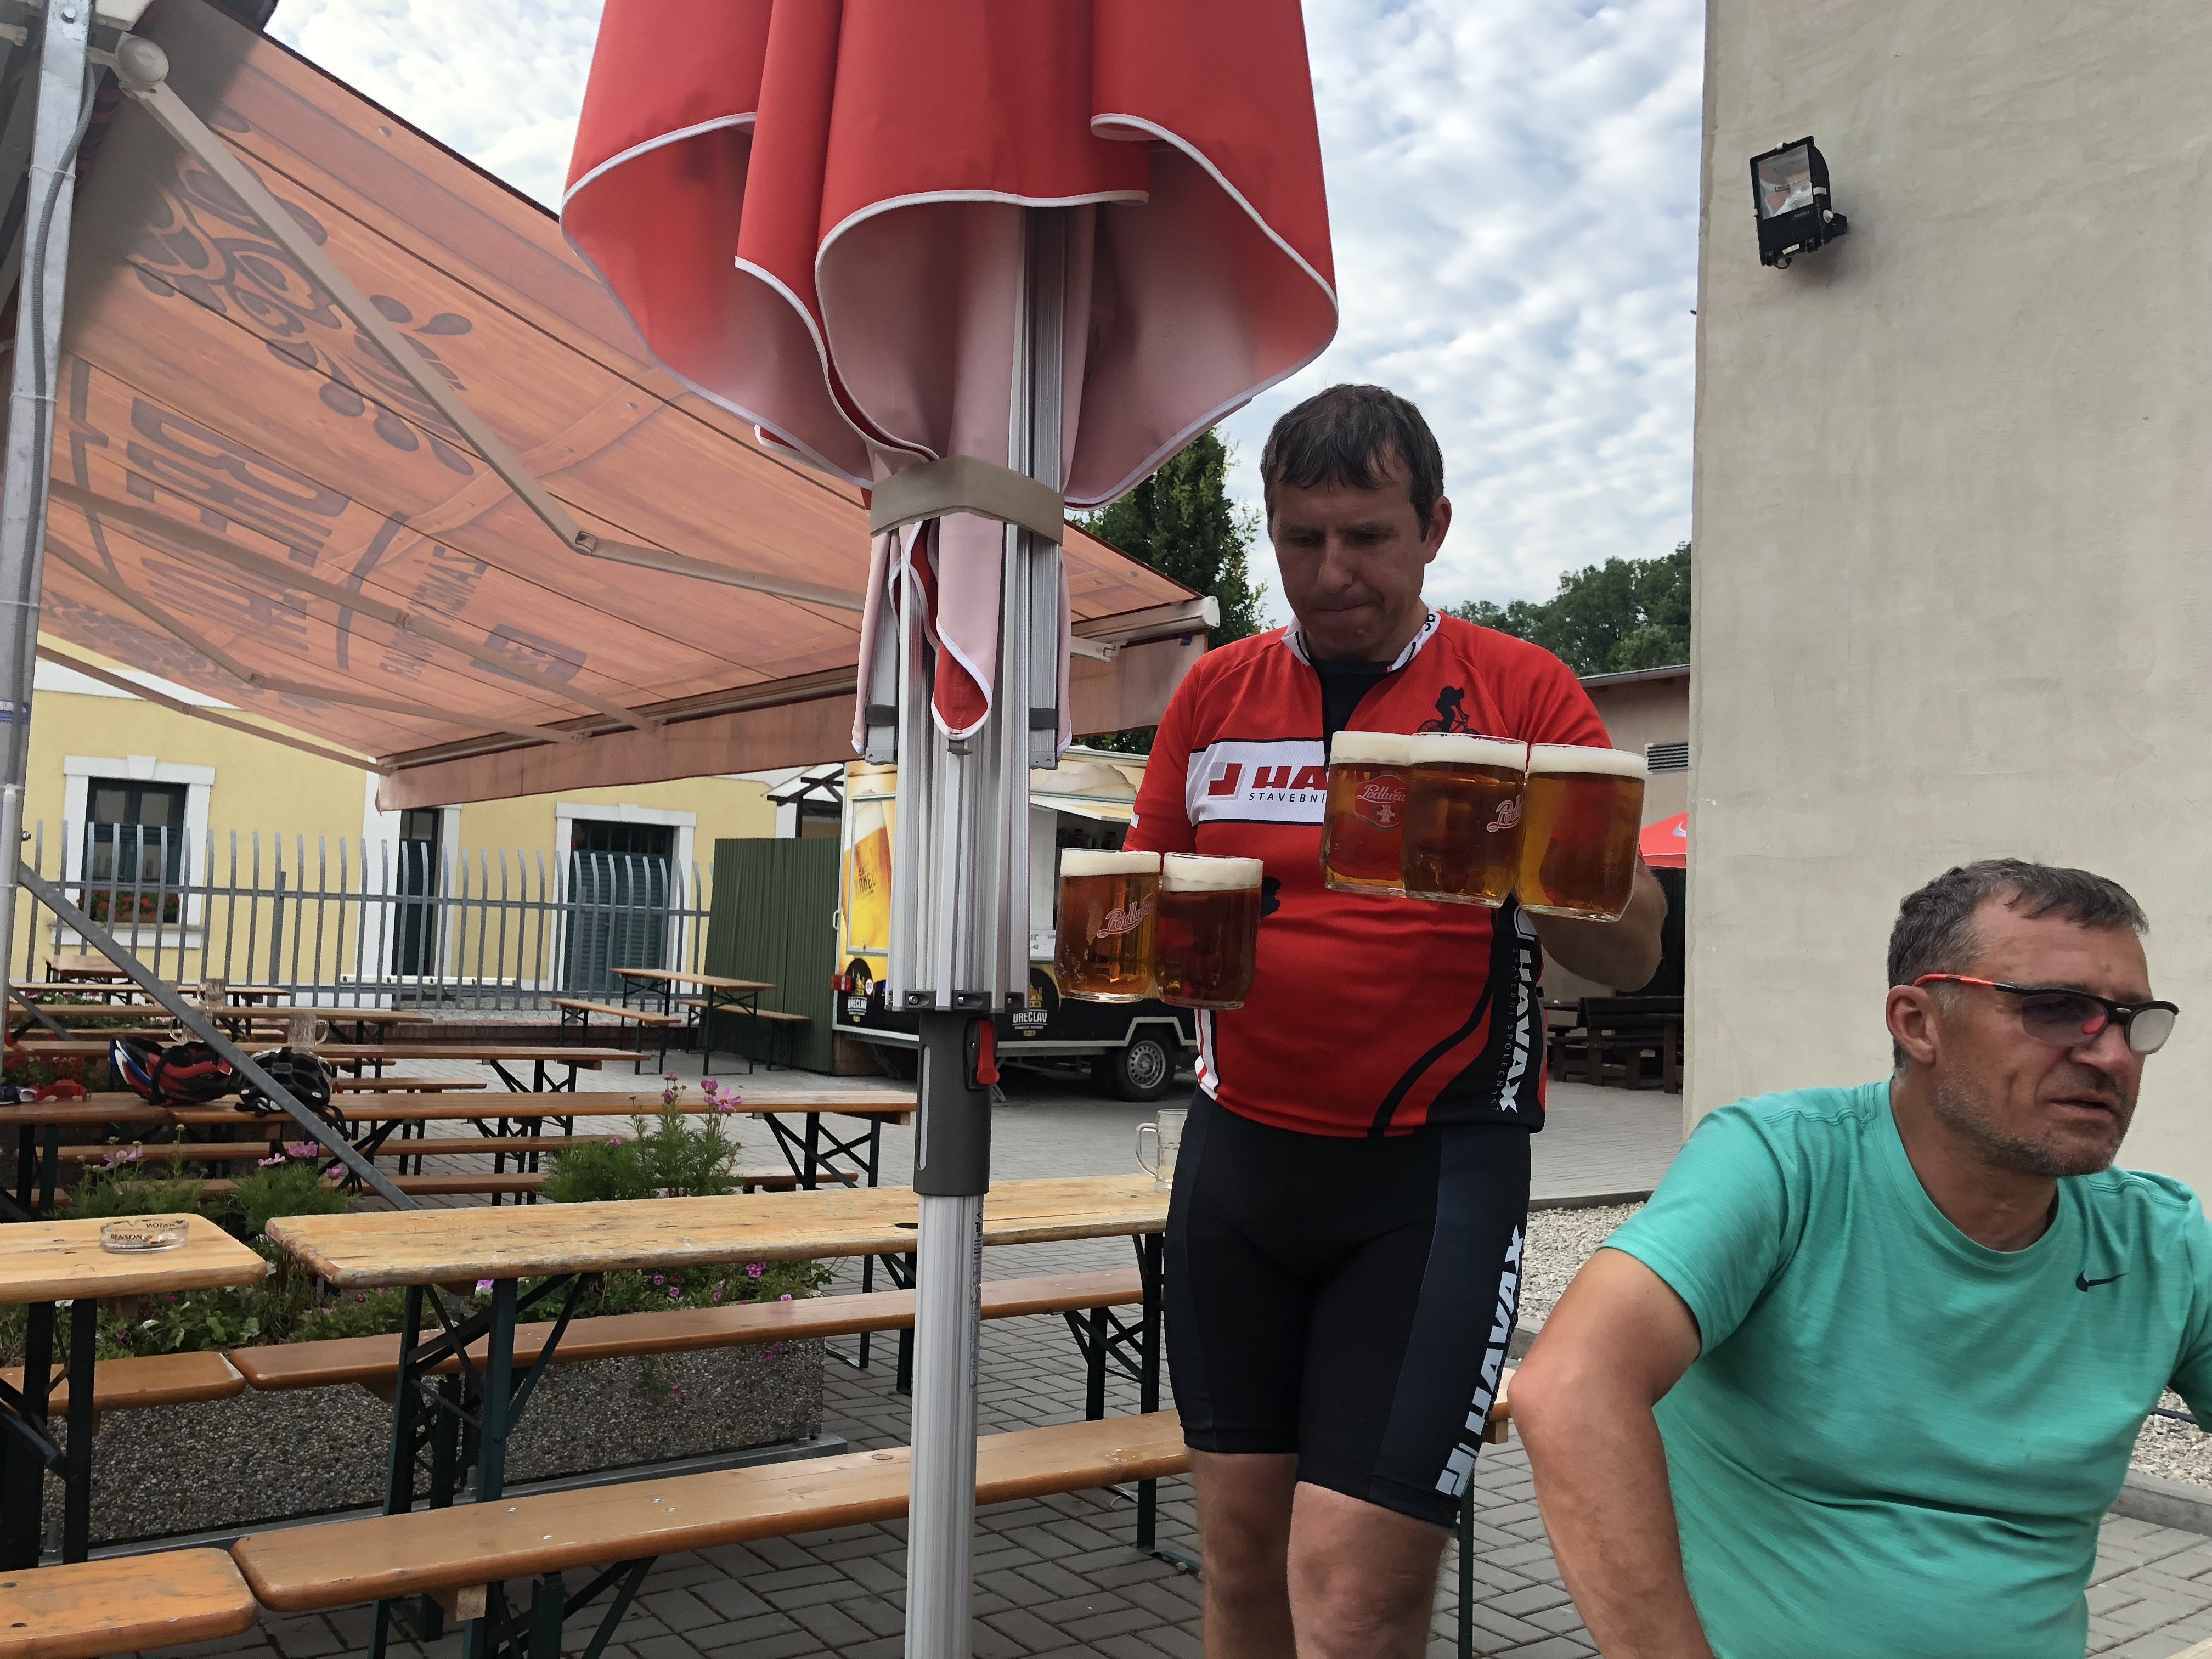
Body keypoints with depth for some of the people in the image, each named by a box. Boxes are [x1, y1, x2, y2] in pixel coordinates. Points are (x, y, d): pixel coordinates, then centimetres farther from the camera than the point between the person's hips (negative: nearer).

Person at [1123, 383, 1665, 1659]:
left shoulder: (1522, 691, -3)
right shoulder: (1217, 693, 7)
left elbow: (1631, 954, -4)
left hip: (1435, 1170, -4)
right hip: (1241, 1157, 4)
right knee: (1242, 1547, 12)